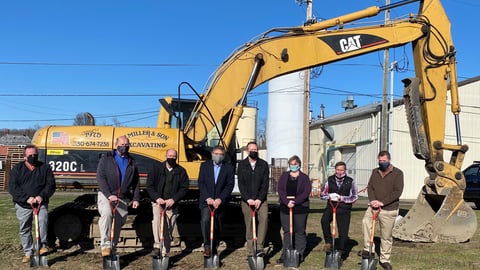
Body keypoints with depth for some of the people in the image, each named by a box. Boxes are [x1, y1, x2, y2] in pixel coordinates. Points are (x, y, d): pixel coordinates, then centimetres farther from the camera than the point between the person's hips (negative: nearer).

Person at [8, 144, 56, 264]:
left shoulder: (45, 168, 4)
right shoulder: (17, 169, 2)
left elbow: (51, 185, -1)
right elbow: (12, 187, -7)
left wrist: (42, 196, -19)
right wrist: (27, 198, -19)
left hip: (41, 203, -1)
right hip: (22, 205, 1)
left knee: (43, 221, -25)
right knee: (24, 229, 7)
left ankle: (43, 246, -14)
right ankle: (28, 253, 19)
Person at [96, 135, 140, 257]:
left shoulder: (131, 162, 14)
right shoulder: (106, 158, 2)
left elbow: (136, 182, 17)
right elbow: (100, 177, -8)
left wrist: (136, 198, 6)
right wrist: (109, 195, -18)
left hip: (123, 198, 4)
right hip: (105, 195, -4)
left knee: (118, 224, 5)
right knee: (106, 213, -31)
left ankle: (112, 249, 18)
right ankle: (105, 243, -26)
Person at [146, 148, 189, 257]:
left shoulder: (181, 171, 2)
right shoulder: (156, 167, 1)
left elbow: (184, 188, -1)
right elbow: (149, 185, -1)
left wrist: (173, 199, -13)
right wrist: (157, 198, -15)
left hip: (172, 204, 1)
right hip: (158, 202, -1)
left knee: (168, 229, 2)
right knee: (157, 219, -28)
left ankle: (164, 253, 14)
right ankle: (157, 247, -26)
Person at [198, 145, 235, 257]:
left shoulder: (229, 168, 4)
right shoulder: (204, 166, 6)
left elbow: (230, 185, -3)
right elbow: (201, 183, -1)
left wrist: (220, 199, -16)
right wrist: (207, 198, -15)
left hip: (220, 202, 1)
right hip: (206, 201, -1)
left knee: (217, 226, 5)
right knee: (205, 220, -23)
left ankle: (214, 248, 21)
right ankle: (207, 246, -17)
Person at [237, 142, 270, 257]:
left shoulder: (264, 164, 4)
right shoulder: (242, 165, 4)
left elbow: (265, 184, -2)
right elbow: (240, 184, -2)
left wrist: (259, 199, -13)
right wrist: (248, 199, -14)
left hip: (261, 199, 0)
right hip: (246, 200, 0)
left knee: (264, 218, -22)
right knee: (249, 225, 2)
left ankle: (259, 247, -21)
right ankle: (251, 251, 8)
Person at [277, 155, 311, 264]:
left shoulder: (304, 177, 3)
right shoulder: (284, 176, 9)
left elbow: (306, 192, -7)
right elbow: (280, 190, -1)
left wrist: (295, 202, -17)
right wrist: (287, 202, -16)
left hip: (300, 208, -2)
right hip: (285, 207, 2)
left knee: (300, 232, 4)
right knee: (286, 231, 6)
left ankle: (299, 254, 12)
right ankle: (285, 254, 11)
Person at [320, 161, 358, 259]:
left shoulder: (350, 182, 1)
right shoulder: (330, 180, 6)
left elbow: (355, 197, 0)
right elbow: (322, 194, 10)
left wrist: (342, 198, -13)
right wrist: (329, 196, -12)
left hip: (344, 209, -1)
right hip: (331, 206, 1)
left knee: (343, 232, 2)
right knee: (324, 220, -30)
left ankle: (341, 253, 19)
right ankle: (328, 242, -13)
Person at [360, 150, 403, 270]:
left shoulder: (397, 173, -5)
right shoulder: (375, 172, 11)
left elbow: (397, 191, -12)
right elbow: (370, 187, 6)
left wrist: (382, 202, -18)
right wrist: (372, 200, -13)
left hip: (389, 209, -3)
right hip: (374, 206, 3)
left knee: (386, 236, 4)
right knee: (365, 221, -25)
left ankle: (385, 259, 20)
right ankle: (368, 249, -14)